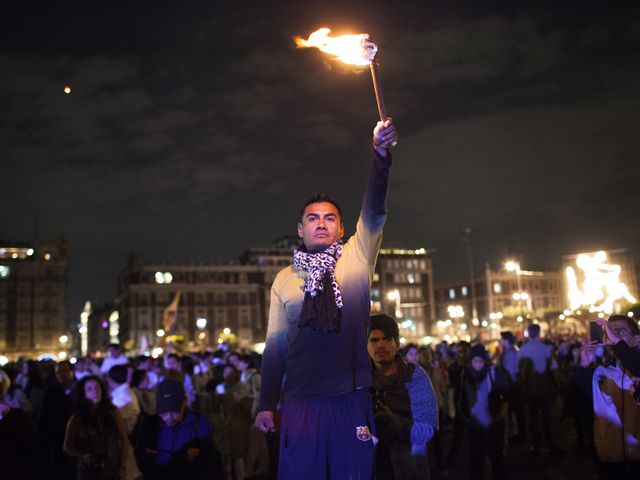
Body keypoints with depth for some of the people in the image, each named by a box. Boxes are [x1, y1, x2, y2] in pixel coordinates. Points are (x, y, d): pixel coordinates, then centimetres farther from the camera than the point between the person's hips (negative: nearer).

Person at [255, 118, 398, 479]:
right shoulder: (284, 279, 8)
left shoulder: (356, 259, 3)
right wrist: (267, 403, 5)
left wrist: (381, 155, -28)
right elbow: (275, 344, 9)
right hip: (299, 402, 1)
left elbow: (374, 211, -13)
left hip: (351, 399, -1)